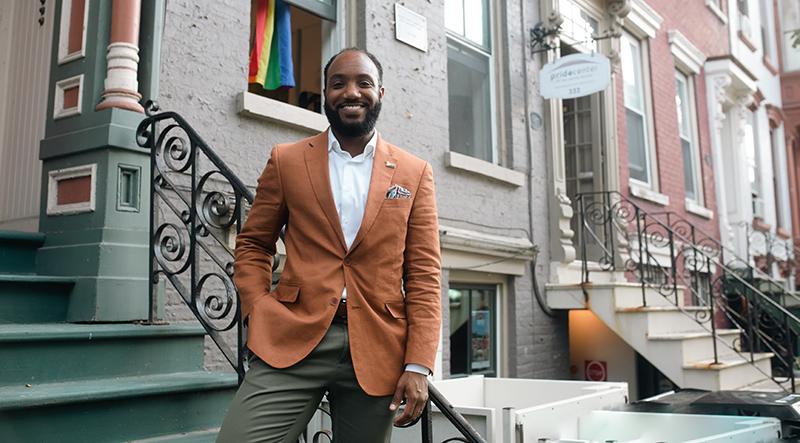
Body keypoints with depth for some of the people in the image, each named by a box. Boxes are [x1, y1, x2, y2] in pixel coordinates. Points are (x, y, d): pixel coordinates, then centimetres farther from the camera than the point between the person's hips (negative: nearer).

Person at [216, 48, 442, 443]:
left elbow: (424, 274, 3)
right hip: (293, 340, 0)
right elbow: (252, 244, 13)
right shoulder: (286, 160, 8)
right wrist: (258, 312, -4)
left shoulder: (414, 173, 7)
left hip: (376, 350, 1)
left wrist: (418, 365, -4)